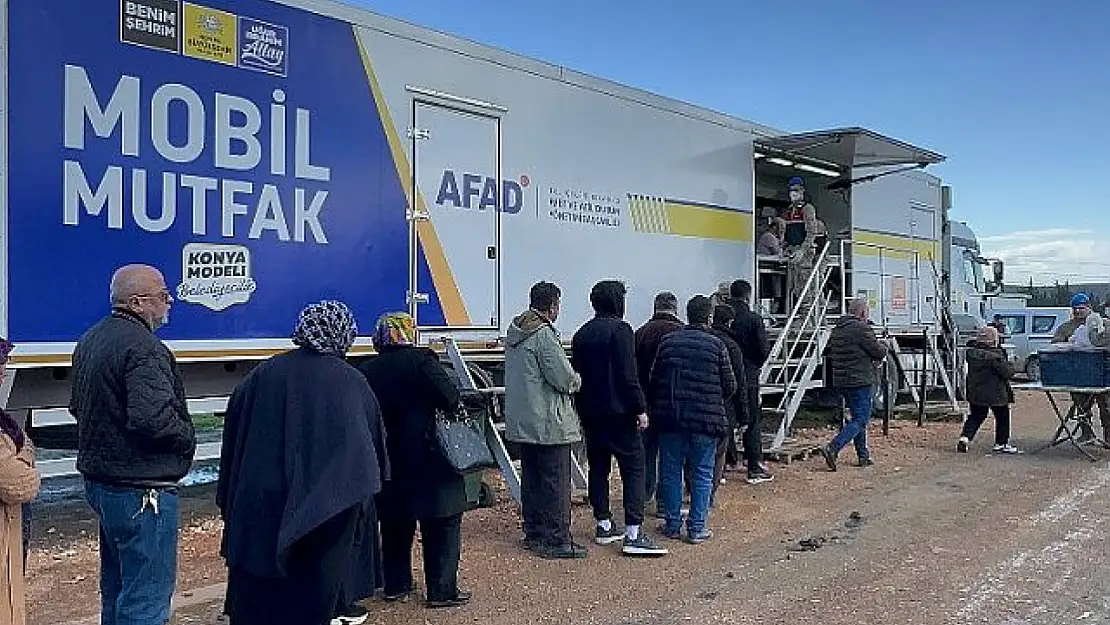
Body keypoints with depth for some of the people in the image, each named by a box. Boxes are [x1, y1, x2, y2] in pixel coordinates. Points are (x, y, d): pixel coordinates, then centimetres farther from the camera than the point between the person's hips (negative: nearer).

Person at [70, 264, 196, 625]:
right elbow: (153, 418, -31)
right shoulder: (144, 348, -21)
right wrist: (188, 437, -13)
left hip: (98, 480, 10)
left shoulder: (91, 340, 11)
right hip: (141, 490, -10)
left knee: (116, 588, 23)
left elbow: (77, 406, 22)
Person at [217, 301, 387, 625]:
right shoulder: (352, 383, -7)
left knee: (253, 598, 14)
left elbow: (234, 428, 5)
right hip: (323, 510, -2)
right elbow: (374, 445, -1)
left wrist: (229, 498, 13)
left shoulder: (265, 373, 0)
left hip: (258, 502, 2)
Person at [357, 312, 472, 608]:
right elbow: (450, 399, -17)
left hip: (387, 461, 6)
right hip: (426, 461, -5)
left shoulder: (366, 370, 5)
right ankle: (442, 590, 6)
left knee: (395, 524, 18)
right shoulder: (421, 360, -11)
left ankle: (396, 584, 24)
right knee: (441, 524, 4)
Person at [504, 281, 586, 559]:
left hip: (521, 421, 9)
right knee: (555, 482, -2)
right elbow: (565, 377, -22)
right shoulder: (544, 334, -18)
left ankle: (533, 533, 26)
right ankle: (556, 541, 3)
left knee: (531, 479, 17)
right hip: (549, 423, -9)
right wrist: (576, 381, 1)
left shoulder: (514, 332, 11)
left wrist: (569, 379, 14)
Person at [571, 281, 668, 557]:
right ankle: (633, 534, -10)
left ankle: (604, 525, 21)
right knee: (634, 467, -5)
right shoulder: (620, 329, -10)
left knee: (598, 468, 14)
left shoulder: (581, 334, 13)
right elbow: (628, 375, -17)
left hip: (589, 412, 8)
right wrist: (640, 409, -13)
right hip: (617, 411, -8)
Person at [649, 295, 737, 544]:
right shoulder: (717, 345, -4)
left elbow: (654, 378, 6)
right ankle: (697, 528, 9)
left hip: (670, 418, 2)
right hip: (706, 419, -2)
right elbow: (730, 386, -1)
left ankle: (672, 524, 18)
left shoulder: (668, 341, 3)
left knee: (670, 471, 11)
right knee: (702, 474, 7)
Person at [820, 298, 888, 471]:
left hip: (840, 381, 9)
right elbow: (879, 352, -11)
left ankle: (863, 455, 22)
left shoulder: (837, 329, 12)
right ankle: (833, 448, -19)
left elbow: (828, 352, 20)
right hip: (860, 381, -9)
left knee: (858, 417, 18)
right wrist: (884, 348, 12)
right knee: (861, 419, -5)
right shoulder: (862, 328, -14)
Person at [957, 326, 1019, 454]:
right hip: (995, 393, -5)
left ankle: (965, 437, 0)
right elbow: (1007, 372, -16)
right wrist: (1010, 365, 4)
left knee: (975, 416, 16)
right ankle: (1001, 444, 18)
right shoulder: (996, 355, -19)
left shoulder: (971, 352, -2)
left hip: (975, 393, 6)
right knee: (1002, 417, 12)